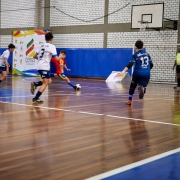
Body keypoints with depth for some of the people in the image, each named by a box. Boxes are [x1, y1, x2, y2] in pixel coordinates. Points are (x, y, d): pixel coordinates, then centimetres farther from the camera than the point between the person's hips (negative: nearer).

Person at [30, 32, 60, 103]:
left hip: (39, 66, 8)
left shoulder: (42, 46, 17)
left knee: (49, 81, 17)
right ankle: (36, 98, -11)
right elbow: (56, 58, -11)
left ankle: (35, 84, 1)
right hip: (45, 67, -8)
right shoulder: (52, 46, -6)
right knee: (45, 83, -5)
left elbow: (35, 56, 21)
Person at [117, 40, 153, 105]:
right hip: (146, 74, 2)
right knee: (143, 86, -1)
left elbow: (130, 64, -16)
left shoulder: (135, 55, 0)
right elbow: (151, 65, 18)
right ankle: (142, 88, -39)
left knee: (132, 86, 22)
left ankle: (129, 100, 28)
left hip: (137, 73, -1)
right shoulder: (147, 54, 14)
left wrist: (123, 72, -24)